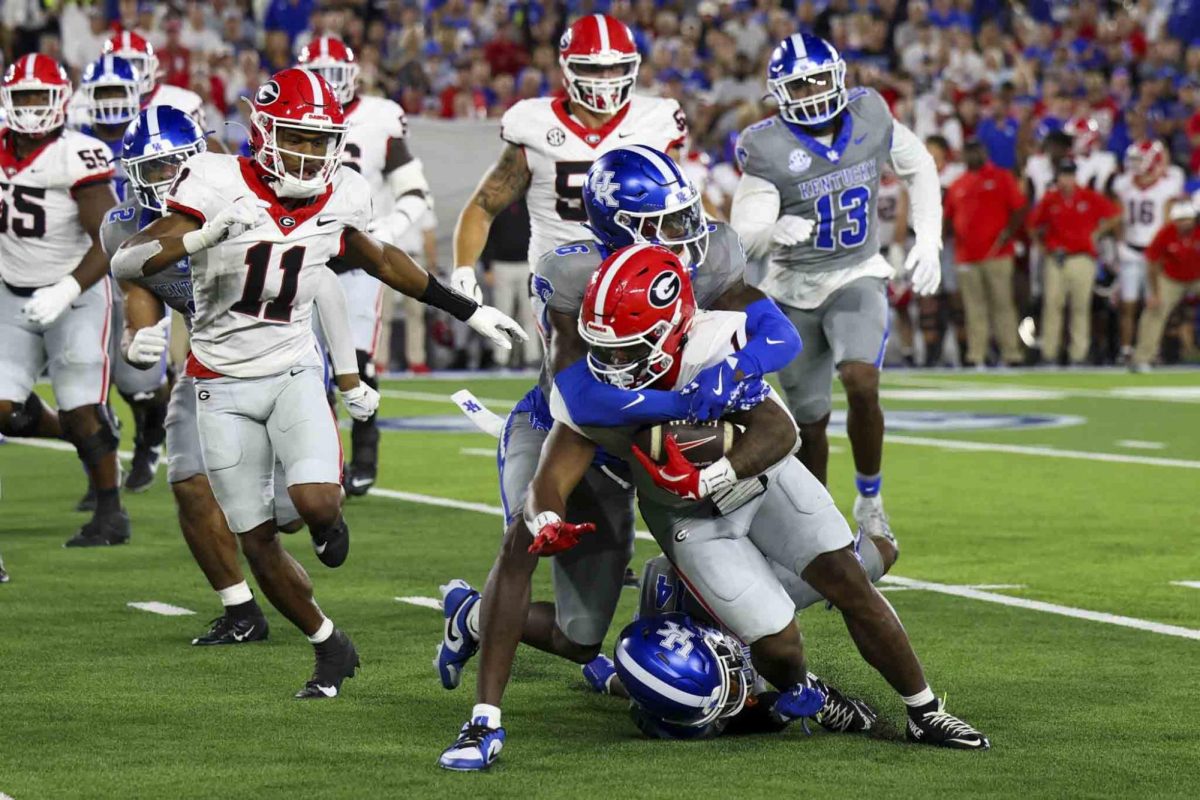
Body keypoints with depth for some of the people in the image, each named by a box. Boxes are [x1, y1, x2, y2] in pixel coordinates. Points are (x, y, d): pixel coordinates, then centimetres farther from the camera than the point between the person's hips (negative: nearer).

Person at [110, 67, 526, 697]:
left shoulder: (339, 198, -5)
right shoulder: (219, 186, -18)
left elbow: (379, 260, 17)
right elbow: (125, 262, -24)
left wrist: (467, 310, 23)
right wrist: (198, 239, -42)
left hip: (294, 372, 1)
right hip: (225, 388, -1)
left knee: (316, 502, -24)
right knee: (257, 542, 2)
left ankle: (328, 521, 14)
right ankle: (329, 646, 23)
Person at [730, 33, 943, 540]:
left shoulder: (870, 118, -5)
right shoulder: (768, 148, -15)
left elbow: (919, 170, 12)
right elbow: (744, 236, -18)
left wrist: (928, 242, 3)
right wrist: (777, 232, -41)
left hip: (857, 277, 0)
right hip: (795, 289, 0)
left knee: (861, 383, -25)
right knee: (810, 421, 7)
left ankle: (869, 499, -4)